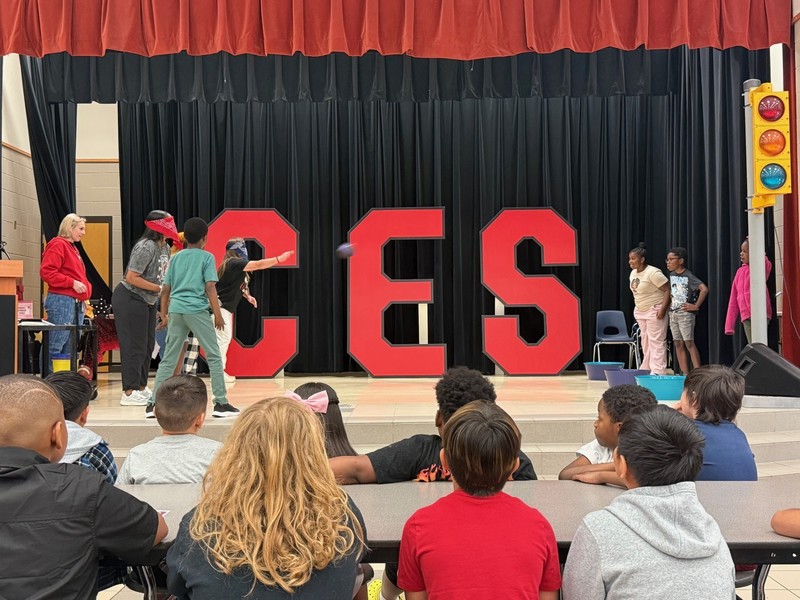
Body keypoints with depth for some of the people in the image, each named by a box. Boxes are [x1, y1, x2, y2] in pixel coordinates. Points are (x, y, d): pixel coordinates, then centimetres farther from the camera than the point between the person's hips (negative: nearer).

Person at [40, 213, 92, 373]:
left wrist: (84, 298, 15)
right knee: (55, 348, -9)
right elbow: (46, 272, -16)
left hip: (77, 304, 10)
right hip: (61, 301, -10)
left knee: (70, 349, 10)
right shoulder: (57, 245, -5)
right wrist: (72, 283, -18)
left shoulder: (73, 248, 22)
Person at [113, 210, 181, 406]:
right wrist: (159, 289, -21)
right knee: (135, 346, -6)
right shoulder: (146, 247, -21)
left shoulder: (165, 248, 6)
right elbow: (131, 278, -23)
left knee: (148, 345, 14)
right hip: (129, 300, -9)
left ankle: (141, 387, 25)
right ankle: (129, 393, 2)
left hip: (148, 302, 9)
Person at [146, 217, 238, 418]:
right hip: (197, 310, -5)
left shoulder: (176, 258, 16)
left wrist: (164, 314, 22)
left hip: (176, 310, 5)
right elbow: (210, 287, -6)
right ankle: (221, 403, 2)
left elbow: (166, 289, 14)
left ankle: (154, 403, 8)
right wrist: (218, 314, -3)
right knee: (213, 356, 3)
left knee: (168, 358, 9)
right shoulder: (207, 257, 3)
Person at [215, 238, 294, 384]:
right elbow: (259, 265, -20)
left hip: (225, 306, 10)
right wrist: (279, 258, -18)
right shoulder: (234, 263, -17)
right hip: (220, 306, -10)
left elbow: (236, 285, 20)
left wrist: (247, 296, 4)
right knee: (223, 338, -10)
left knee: (225, 338, 12)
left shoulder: (235, 264, 12)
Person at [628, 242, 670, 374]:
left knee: (656, 341, -7)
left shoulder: (653, 273, -19)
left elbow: (668, 290, -20)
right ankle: (646, 368, 22)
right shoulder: (633, 273, 7)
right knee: (645, 341, 14)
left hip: (654, 311, -9)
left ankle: (657, 371, -6)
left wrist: (663, 309, -25)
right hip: (640, 311, 9)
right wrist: (637, 306, 14)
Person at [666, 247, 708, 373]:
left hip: (685, 314, -8)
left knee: (689, 343, -10)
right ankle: (685, 374, 11)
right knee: (678, 344, 7)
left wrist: (696, 306, -18)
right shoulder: (671, 275, 11)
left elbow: (704, 289, -21)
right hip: (673, 314, 8)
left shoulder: (688, 276, -11)